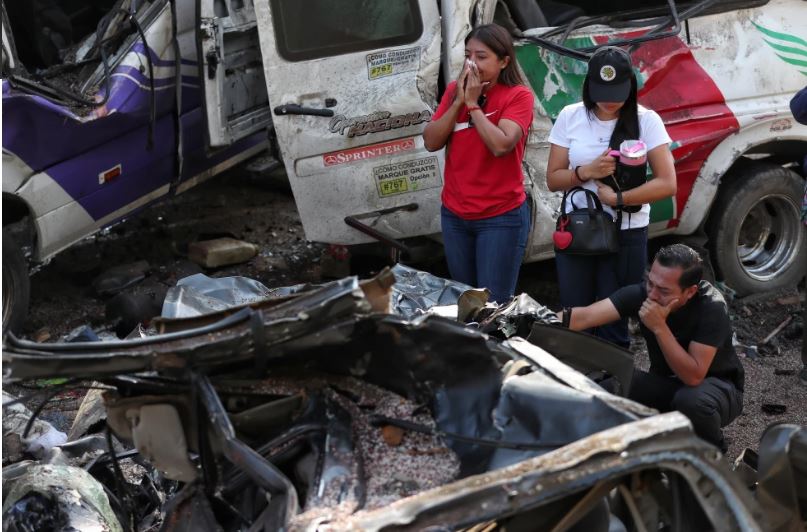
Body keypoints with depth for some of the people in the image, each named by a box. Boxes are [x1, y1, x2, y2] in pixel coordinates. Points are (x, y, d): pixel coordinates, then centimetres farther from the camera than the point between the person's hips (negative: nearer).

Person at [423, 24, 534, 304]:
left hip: (502, 217, -6)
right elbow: (431, 142, -3)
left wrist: (473, 103, -17)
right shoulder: (454, 90, 5)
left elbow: (501, 145, -25)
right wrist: (458, 100, -11)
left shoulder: (518, 95, -11)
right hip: (454, 214, 6)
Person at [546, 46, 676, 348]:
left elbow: (667, 184, -11)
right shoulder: (570, 117, -1)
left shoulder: (645, 121, -7)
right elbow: (553, 179, 2)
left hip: (626, 236, -2)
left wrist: (617, 198, -19)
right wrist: (586, 172, -17)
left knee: (613, 324, 5)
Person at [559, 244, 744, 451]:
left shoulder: (711, 307, -29)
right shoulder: (642, 293, -19)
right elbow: (584, 316, -30)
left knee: (691, 400, -37)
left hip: (716, 385, -4)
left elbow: (693, 376, -35)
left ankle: (712, 449, -3)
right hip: (665, 382, 4)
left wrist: (659, 327, -40)